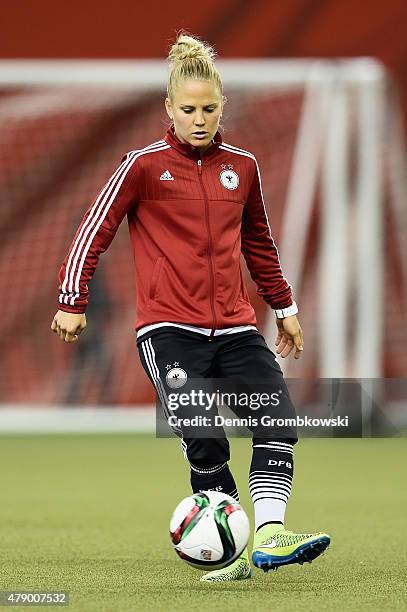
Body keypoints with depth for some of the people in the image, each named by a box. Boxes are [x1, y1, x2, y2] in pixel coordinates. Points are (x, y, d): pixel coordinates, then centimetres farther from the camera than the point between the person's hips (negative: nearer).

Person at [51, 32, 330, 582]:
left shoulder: (242, 166, 12)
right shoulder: (145, 165, 0)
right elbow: (95, 231, 5)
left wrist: (284, 307, 33)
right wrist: (72, 302, 1)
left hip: (234, 326, 4)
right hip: (169, 329, -4)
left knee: (278, 415, -17)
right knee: (204, 443, -17)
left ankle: (269, 536, -20)